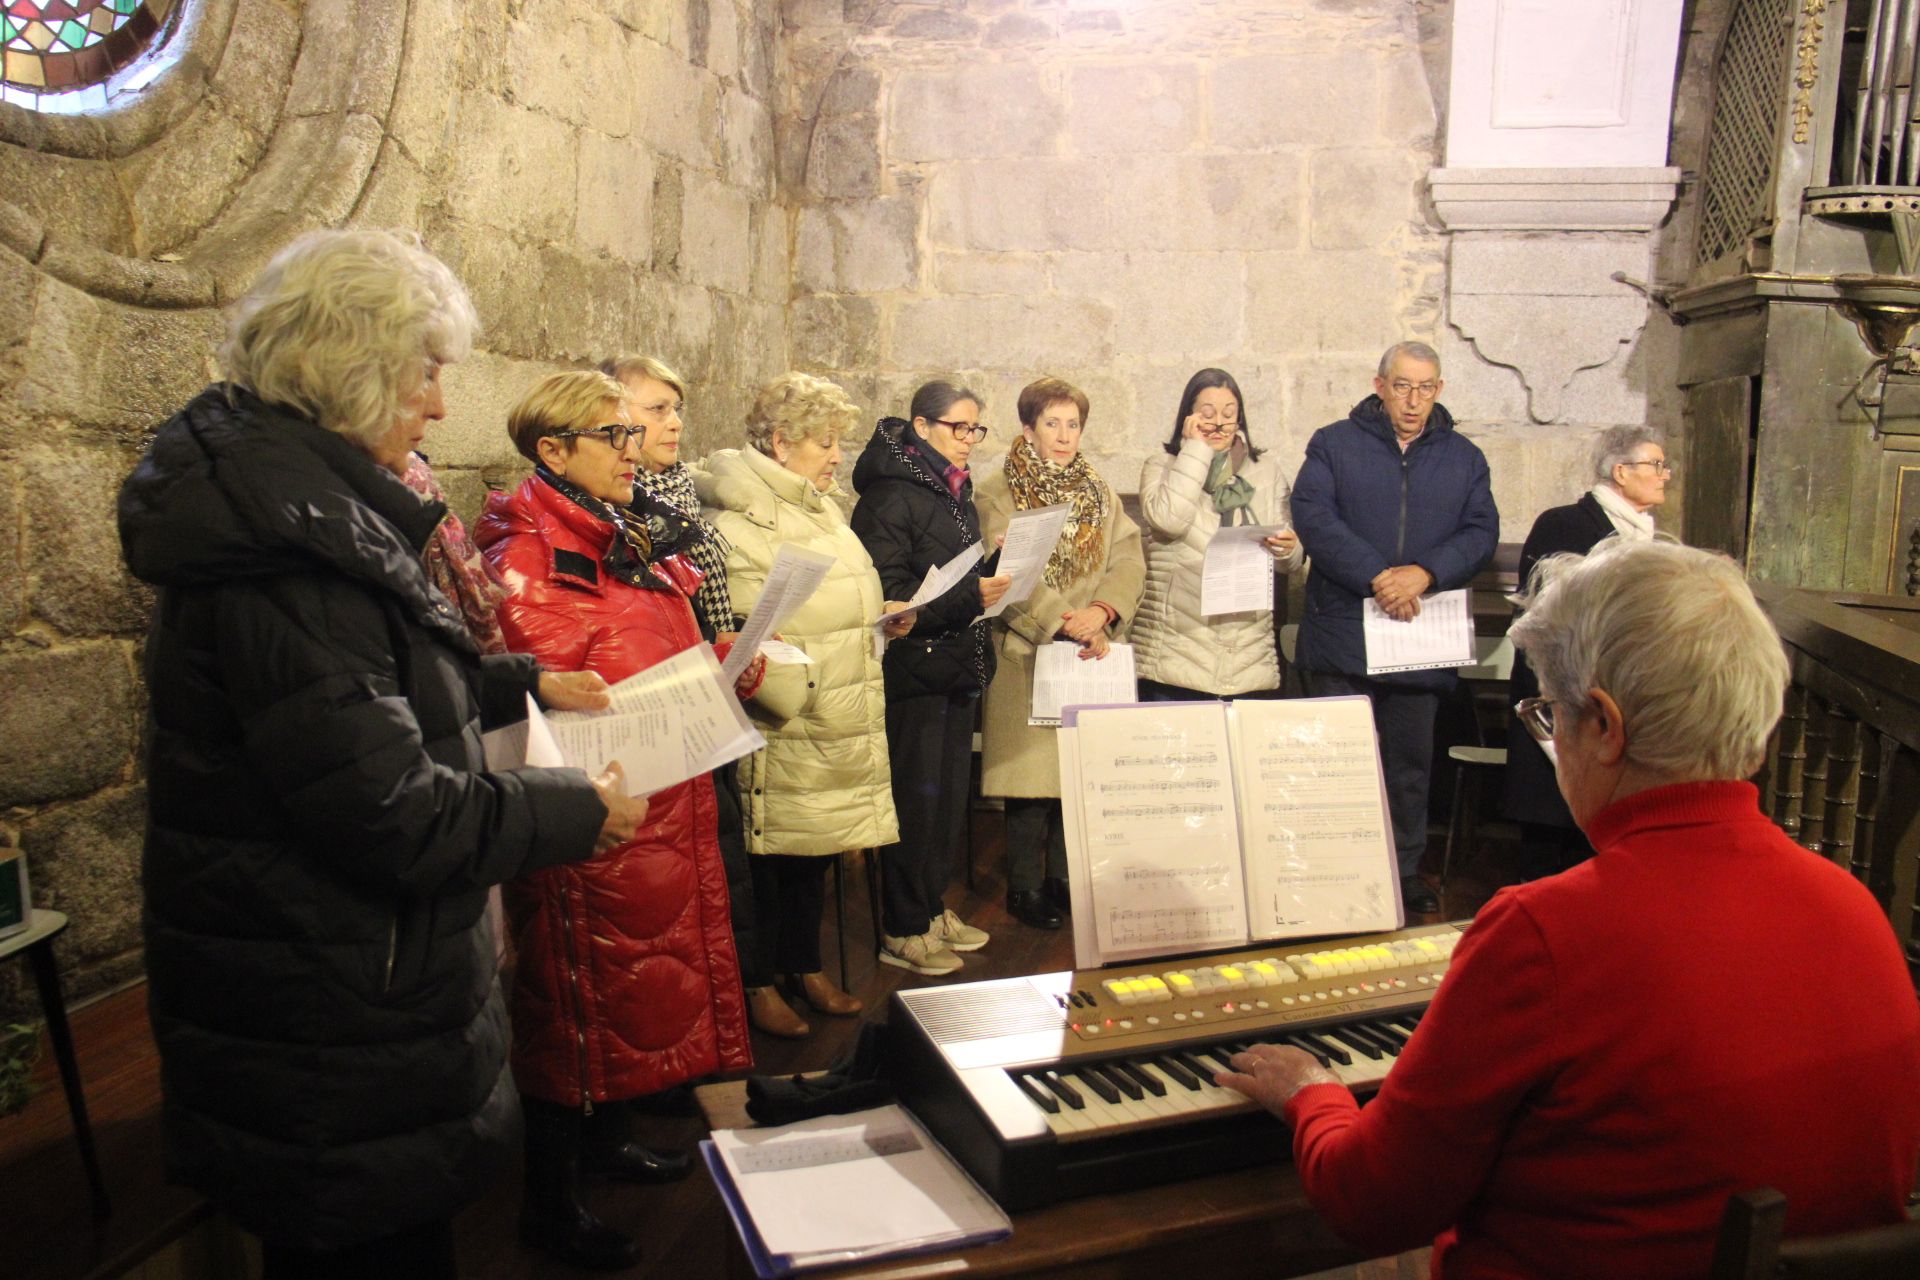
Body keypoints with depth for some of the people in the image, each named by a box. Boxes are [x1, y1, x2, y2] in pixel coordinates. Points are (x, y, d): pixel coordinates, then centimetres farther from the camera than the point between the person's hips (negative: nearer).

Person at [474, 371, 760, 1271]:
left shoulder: (622, 547, 14)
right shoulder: (525, 562, -16)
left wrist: (730, 669, 4)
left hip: (662, 812, 9)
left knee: (640, 977, 20)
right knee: (575, 997, 3)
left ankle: (606, 1139, 40)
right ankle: (549, 1205, 20)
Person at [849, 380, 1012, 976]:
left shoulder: (956, 493, 14)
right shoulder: (890, 496, -14)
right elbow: (887, 598, -20)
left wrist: (995, 571, 4)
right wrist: (967, 597, -27)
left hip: (956, 669, 9)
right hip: (913, 672, -9)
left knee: (950, 795, 15)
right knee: (915, 799, -1)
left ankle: (932, 908, 29)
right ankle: (902, 932, 11)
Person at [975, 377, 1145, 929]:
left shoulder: (1100, 492, 16)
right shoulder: (996, 494, -1)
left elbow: (1129, 560, 5)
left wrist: (1103, 610, -14)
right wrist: (1065, 624, -20)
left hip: (1088, 656, 5)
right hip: (1027, 655, -4)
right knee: (1032, 773, -2)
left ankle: (1063, 878, 21)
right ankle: (1025, 888, 11)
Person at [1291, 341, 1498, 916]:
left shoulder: (1464, 458, 13)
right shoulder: (1334, 444, 4)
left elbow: (1482, 532, 3)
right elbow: (1312, 515, -10)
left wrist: (1424, 574, -16)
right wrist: (1376, 576, -20)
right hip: (1343, 638, -3)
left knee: (1411, 766, 12)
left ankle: (1405, 871, 24)